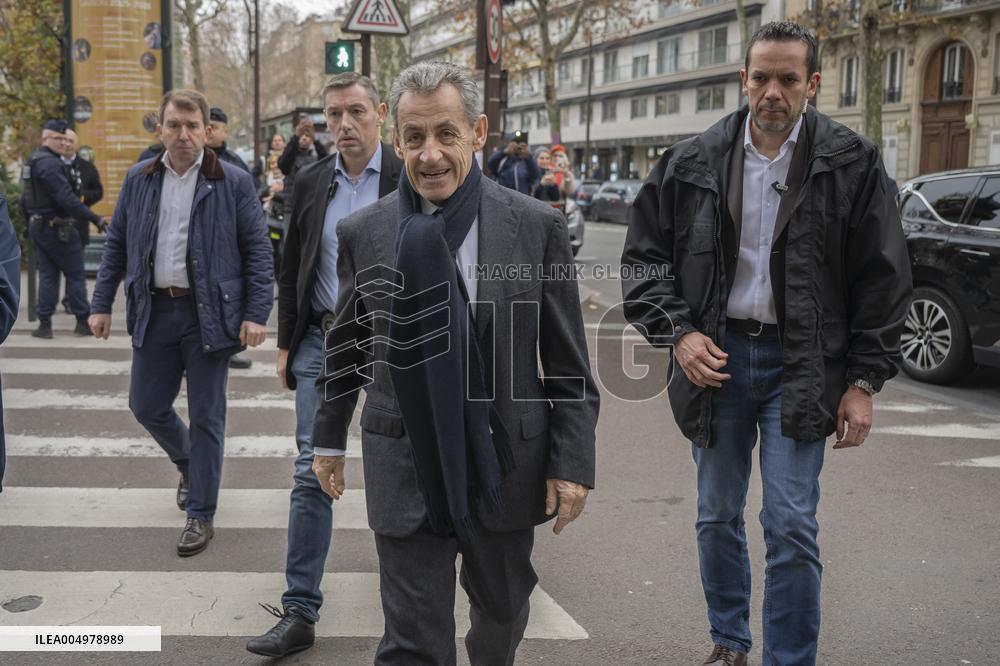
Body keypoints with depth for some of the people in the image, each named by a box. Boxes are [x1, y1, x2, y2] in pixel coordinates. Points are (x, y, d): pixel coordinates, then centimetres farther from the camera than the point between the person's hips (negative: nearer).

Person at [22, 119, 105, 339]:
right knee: (75, 274, 1)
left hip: (38, 226, 9)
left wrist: (30, 223, 26)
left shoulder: (33, 161, 14)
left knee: (47, 274, 11)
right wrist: (94, 218, -22)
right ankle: (83, 322, 6)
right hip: (57, 228, -9)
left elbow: (25, 199, 19)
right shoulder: (50, 163, -17)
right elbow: (67, 198, -24)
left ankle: (44, 324, 9)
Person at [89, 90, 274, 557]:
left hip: (208, 313, -4)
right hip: (154, 310, 4)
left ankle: (200, 514, 16)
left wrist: (256, 313, -12)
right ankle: (187, 463, 42)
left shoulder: (233, 182, -4)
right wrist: (102, 304, 7)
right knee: (146, 405, 11)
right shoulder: (139, 180, 7)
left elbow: (257, 250, -5)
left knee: (206, 416, 3)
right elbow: (116, 244, 11)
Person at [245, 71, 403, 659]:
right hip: (322, 342, 3)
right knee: (313, 473, 0)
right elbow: (292, 268, 11)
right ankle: (300, 612, 5)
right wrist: (286, 344, 8)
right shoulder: (312, 181, 6)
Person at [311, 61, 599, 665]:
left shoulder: (538, 227, -7)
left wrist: (572, 462, -6)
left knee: (503, 612, 22)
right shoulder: (362, 234, -3)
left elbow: (568, 360, -4)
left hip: (507, 464, 1)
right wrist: (329, 439, 17)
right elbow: (345, 347, 10)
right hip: (406, 470, 0)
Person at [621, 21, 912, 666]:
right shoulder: (693, 162, 0)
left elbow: (883, 279, 0)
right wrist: (678, 332, -8)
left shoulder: (852, 164, -3)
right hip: (716, 357, 3)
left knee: (792, 527, -4)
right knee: (718, 517, 14)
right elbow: (644, 255, 6)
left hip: (800, 366, -2)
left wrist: (864, 380, -4)